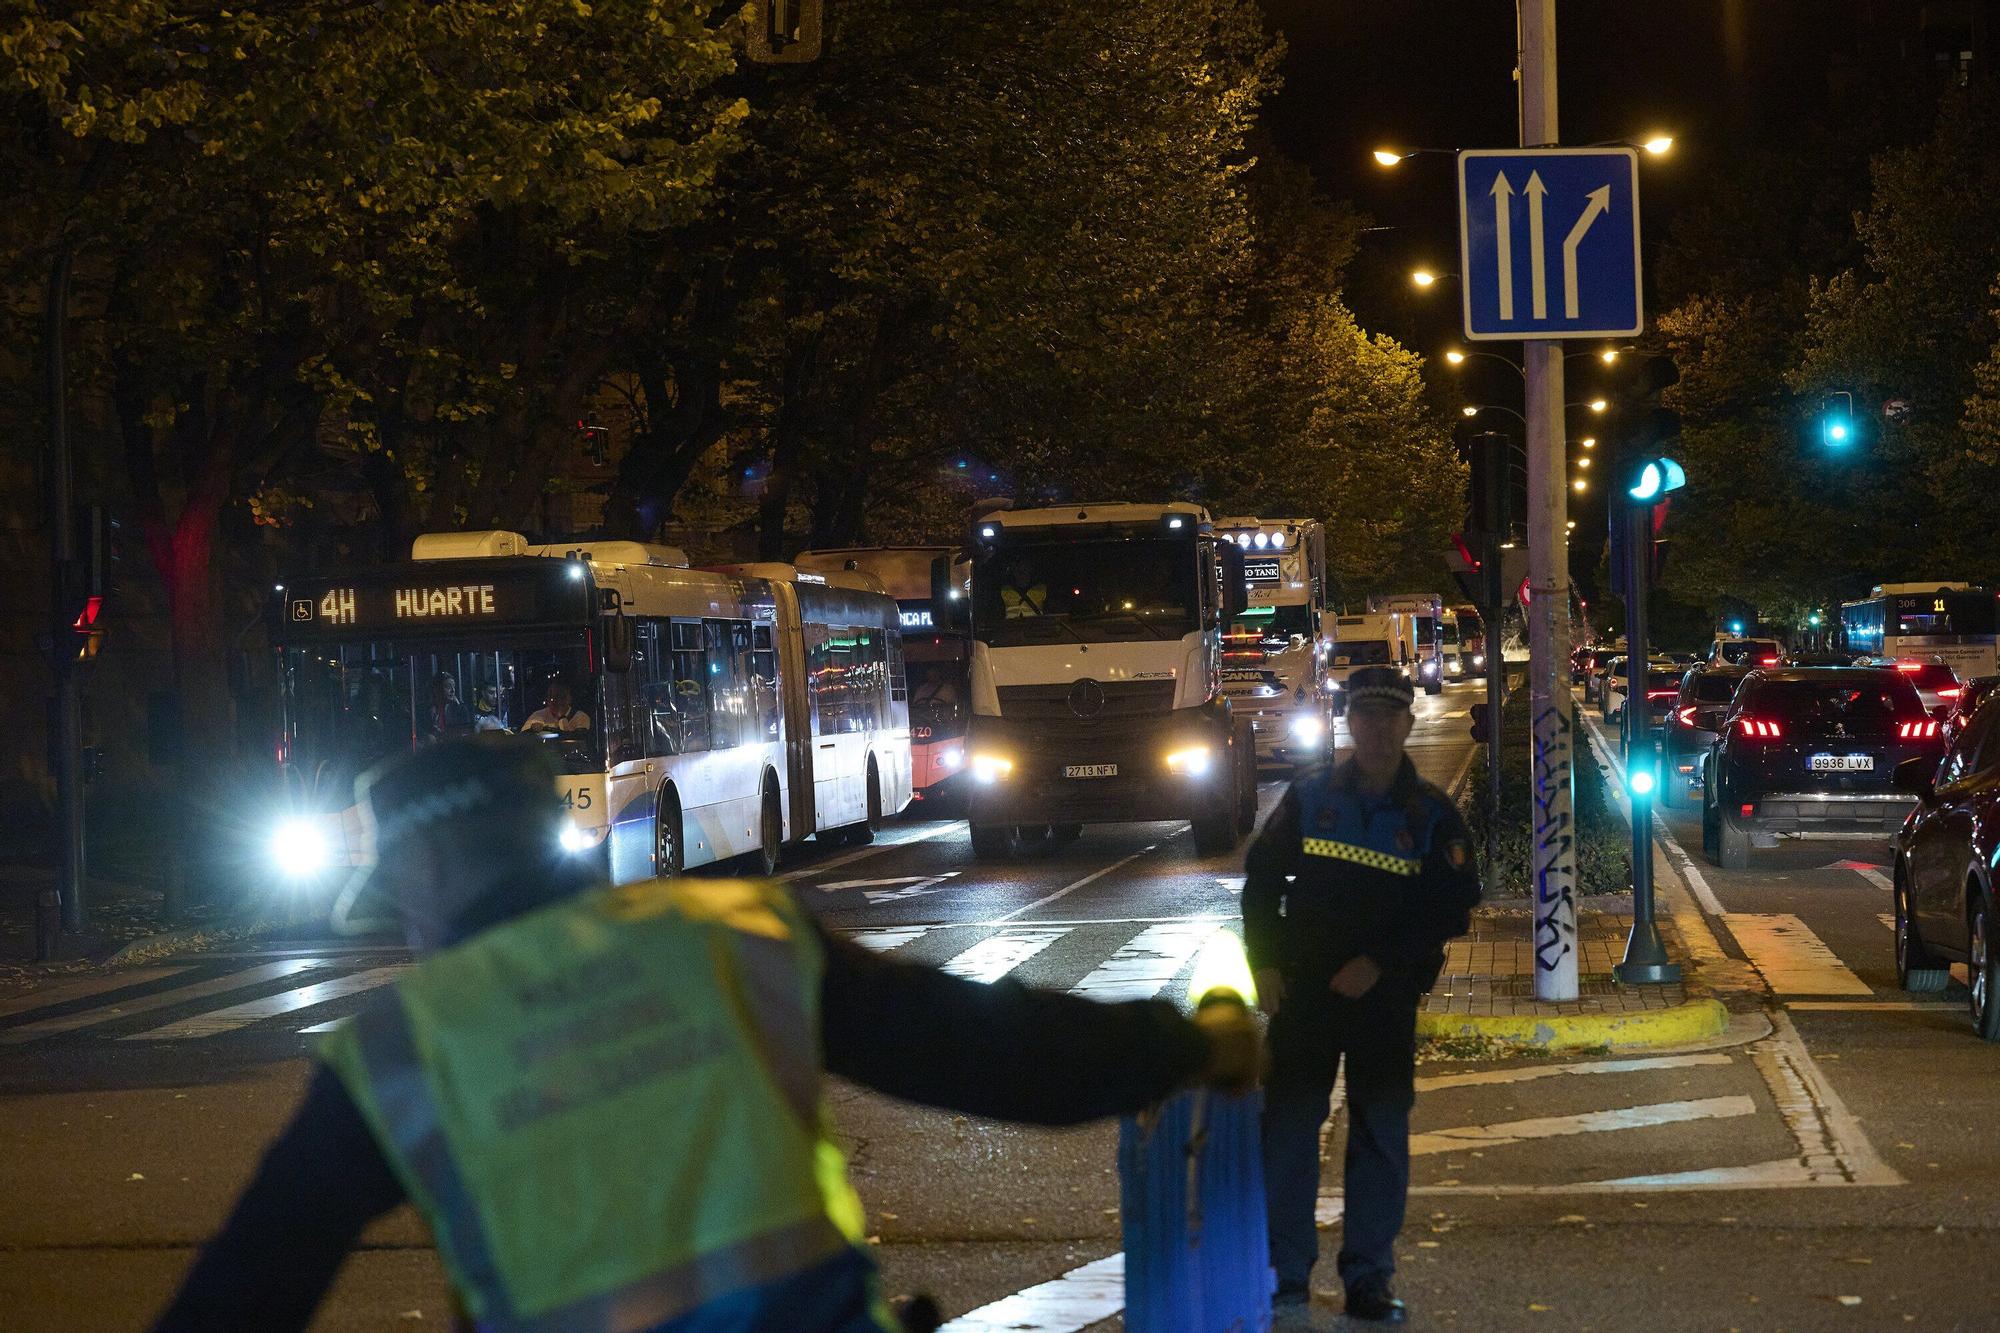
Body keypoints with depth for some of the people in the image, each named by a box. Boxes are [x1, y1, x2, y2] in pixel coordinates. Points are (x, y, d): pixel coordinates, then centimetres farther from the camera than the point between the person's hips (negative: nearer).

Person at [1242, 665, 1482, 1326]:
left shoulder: (1432, 815, 0)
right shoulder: (1309, 796, 3)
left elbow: (1453, 908, -4)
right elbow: (1261, 877, 7)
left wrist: (1380, 963, -13)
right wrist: (1266, 962, -3)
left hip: (1385, 996, 0)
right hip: (1302, 991, 0)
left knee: (1382, 1135, 3)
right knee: (1288, 1127, 0)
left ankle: (1368, 1281, 11)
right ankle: (1287, 1272, 8)